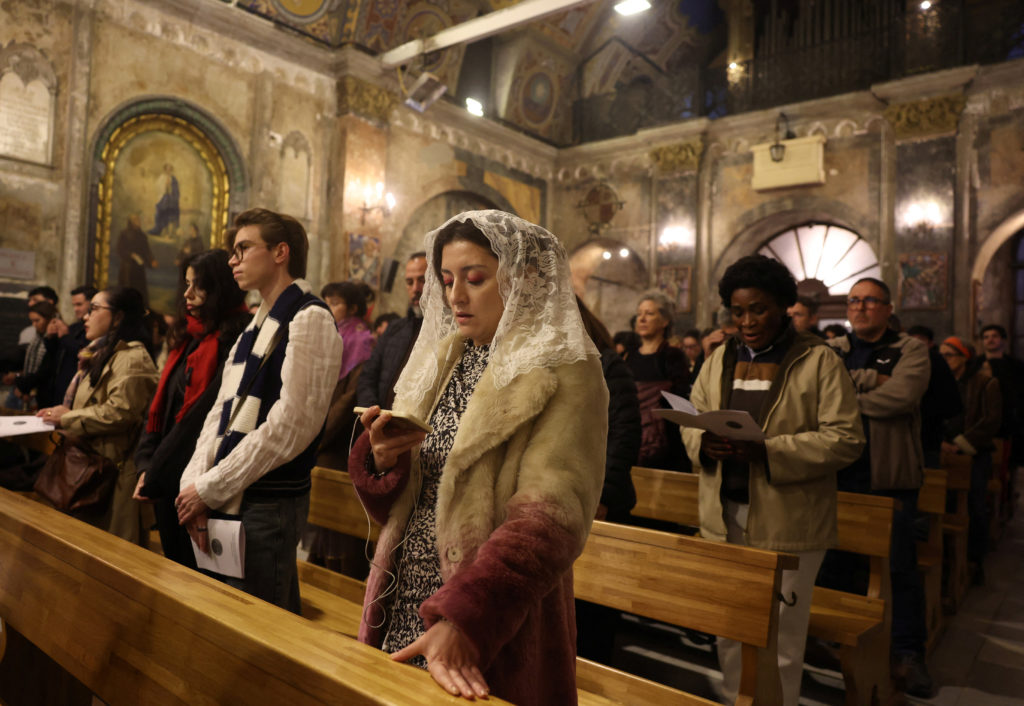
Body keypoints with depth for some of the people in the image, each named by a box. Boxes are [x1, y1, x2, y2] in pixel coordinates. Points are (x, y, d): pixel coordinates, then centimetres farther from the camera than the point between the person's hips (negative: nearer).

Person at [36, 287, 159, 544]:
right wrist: (62, 412, 6)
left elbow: (120, 412, -24)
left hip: (115, 469, -10)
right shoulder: (101, 355, 20)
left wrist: (68, 417, -12)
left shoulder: (131, 357, -14)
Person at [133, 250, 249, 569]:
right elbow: (160, 405, 12)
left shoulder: (231, 340, -14)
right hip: (168, 482, 8)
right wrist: (146, 464, 3)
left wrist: (155, 474, -12)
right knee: (174, 564, 18)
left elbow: (206, 411, -18)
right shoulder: (186, 338, 12)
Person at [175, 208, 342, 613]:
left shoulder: (310, 319, -11)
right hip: (229, 503, 8)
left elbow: (291, 425, -18)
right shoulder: (256, 326, 16)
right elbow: (222, 412, 12)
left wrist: (209, 488, -12)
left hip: (268, 506, -8)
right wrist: (194, 483, -1)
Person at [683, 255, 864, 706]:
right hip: (724, 517, 5)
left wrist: (767, 451, -23)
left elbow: (846, 439, -11)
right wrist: (705, 443, -13)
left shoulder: (819, 361, -5)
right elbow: (691, 418, 11)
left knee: (780, 636, 7)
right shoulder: (720, 358, 10)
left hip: (788, 521, -4)